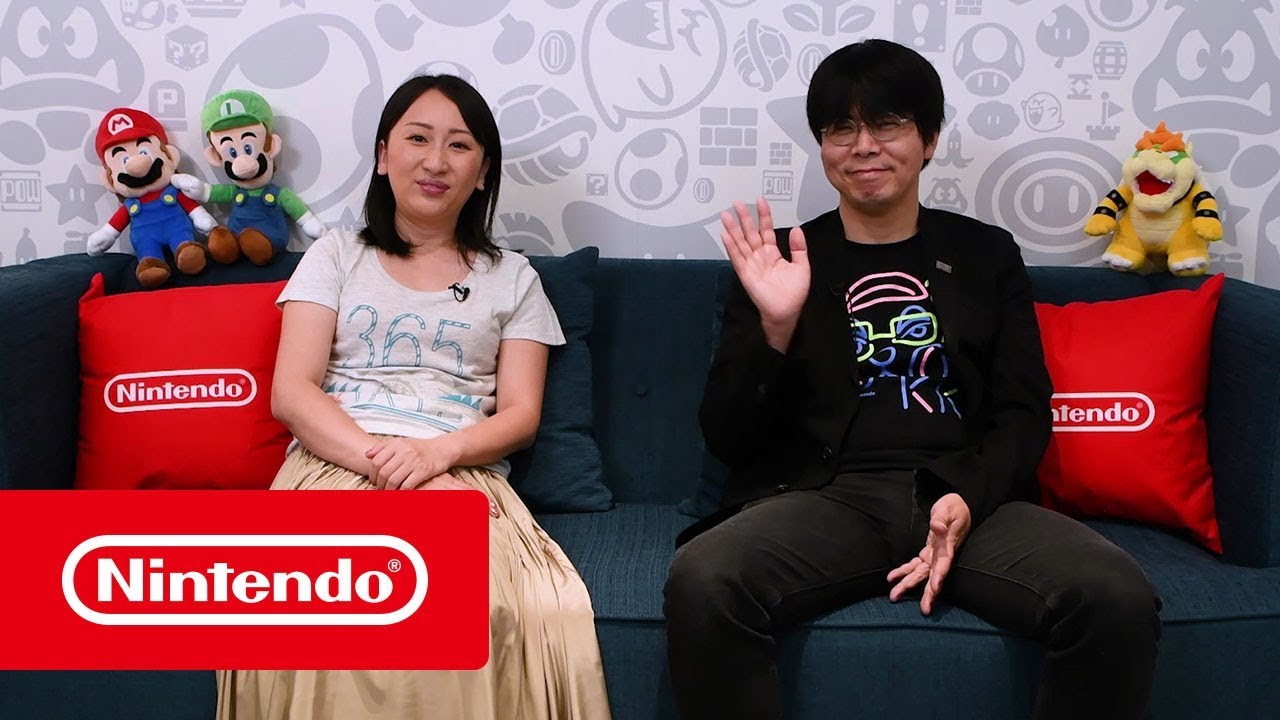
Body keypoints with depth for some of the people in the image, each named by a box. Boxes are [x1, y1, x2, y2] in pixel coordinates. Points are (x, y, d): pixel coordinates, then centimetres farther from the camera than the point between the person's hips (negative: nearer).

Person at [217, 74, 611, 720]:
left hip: (460, 470, 0)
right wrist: (380, 458, -13)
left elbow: (520, 413, 10)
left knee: (517, 612, -37)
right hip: (334, 462, 0)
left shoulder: (512, 279, 20)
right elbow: (290, 392, 6)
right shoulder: (336, 256, 19)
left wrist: (436, 454, -13)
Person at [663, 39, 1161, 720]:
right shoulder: (782, 262, 13)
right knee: (699, 584, -33)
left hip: (967, 499, 2)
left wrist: (966, 498, -10)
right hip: (821, 498, -1)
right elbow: (727, 438, 8)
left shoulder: (985, 254, 18)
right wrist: (775, 327, -10)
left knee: (1119, 599, -27)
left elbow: (1022, 412, 11)